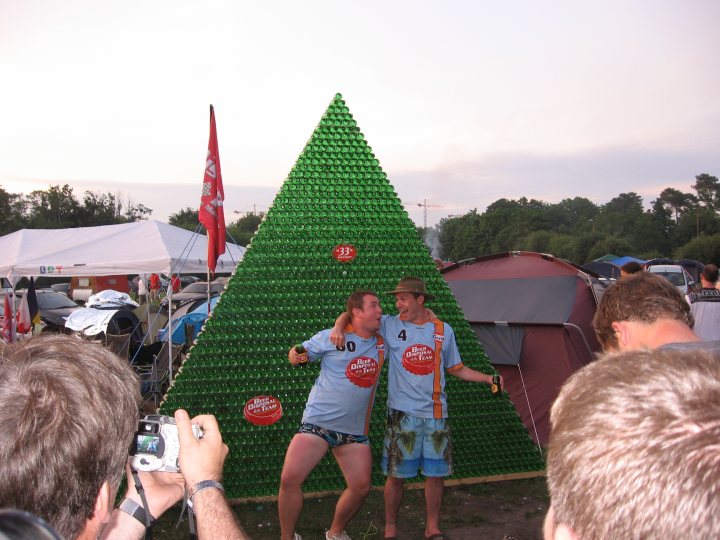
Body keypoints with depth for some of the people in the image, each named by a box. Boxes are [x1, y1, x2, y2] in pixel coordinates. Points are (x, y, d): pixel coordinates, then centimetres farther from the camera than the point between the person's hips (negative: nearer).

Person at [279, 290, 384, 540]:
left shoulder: (381, 343, 5)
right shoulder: (331, 338, -7)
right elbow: (301, 353, 1)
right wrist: (295, 355, -19)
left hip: (355, 430, 4)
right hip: (317, 423, -4)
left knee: (361, 487, 3)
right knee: (290, 479, -16)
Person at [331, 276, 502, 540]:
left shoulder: (443, 330, 7)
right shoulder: (390, 325, -2)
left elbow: (456, 368, 16)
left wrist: (487, 378, 6)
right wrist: (338, 327, -22)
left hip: (436, 412, 2)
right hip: (402, 412, -2)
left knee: (436, 473, 9)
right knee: (396, 474, 2)